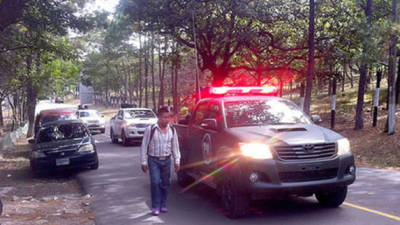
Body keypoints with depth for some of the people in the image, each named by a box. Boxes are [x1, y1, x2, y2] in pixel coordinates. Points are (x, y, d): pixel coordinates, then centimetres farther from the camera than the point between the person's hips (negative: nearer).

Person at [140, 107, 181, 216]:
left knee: (165, 183, 8)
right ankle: (155, 206, 3)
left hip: (166, 160, 4)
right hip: (154, 160, -3)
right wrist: (144, 162, -6)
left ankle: (163, 205, 24)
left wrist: (176, 161, 6)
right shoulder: (150, 129, -11)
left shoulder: (172, 130, 1)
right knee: (155, 182, -9)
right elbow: (144, 146, -6)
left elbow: (175, 146, 8)